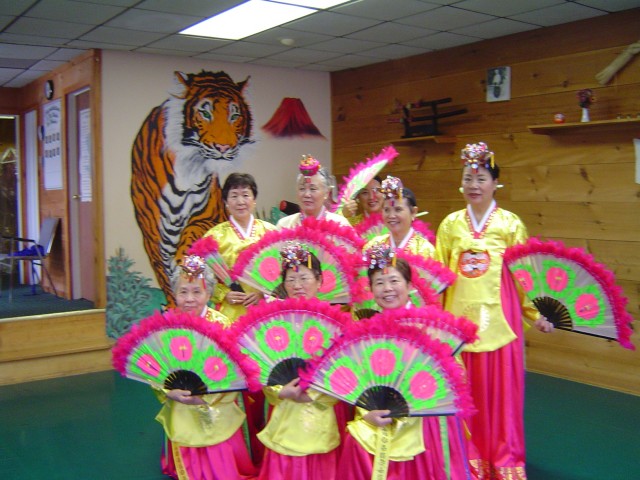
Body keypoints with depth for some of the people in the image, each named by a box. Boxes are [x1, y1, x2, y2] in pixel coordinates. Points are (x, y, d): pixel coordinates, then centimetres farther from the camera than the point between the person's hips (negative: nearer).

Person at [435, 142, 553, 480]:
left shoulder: (510, 224, 2)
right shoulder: (451, 224, 7)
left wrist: (535, 313, -4)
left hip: (498, 316, -1)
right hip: (460, 316, 2)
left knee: (502, 387, 3)